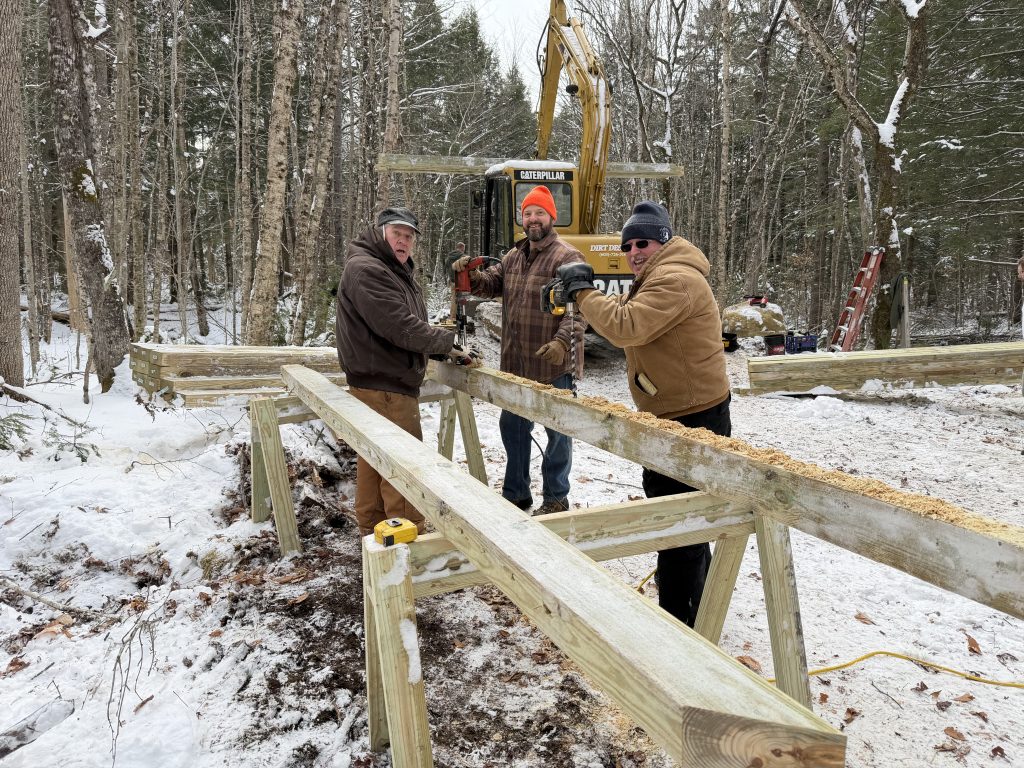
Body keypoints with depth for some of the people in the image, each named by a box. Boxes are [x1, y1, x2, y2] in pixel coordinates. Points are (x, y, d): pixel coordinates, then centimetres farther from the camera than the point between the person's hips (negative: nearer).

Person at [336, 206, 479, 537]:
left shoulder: (397, 270, 19)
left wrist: (443, 348, 4)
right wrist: (447, 344, -13)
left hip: (378, 385, 11)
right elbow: (400, 327, -23)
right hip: (384, 388, -11)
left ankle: (372, 531, 28)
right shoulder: (365, 269, -16)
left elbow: (411, 324, 20)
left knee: (374, 461, 17)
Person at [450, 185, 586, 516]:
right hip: (516, 363, 8)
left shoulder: (567, 258, -11)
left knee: (557, 432, 6)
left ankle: (556, 498, 21)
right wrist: (471, 275, -9)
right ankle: (516, 492, 34)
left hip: (554, 365, -8)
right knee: (512, 425, 17)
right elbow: (492, 284, 13)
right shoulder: (514, 257, 13)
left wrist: (563, 341, -35)